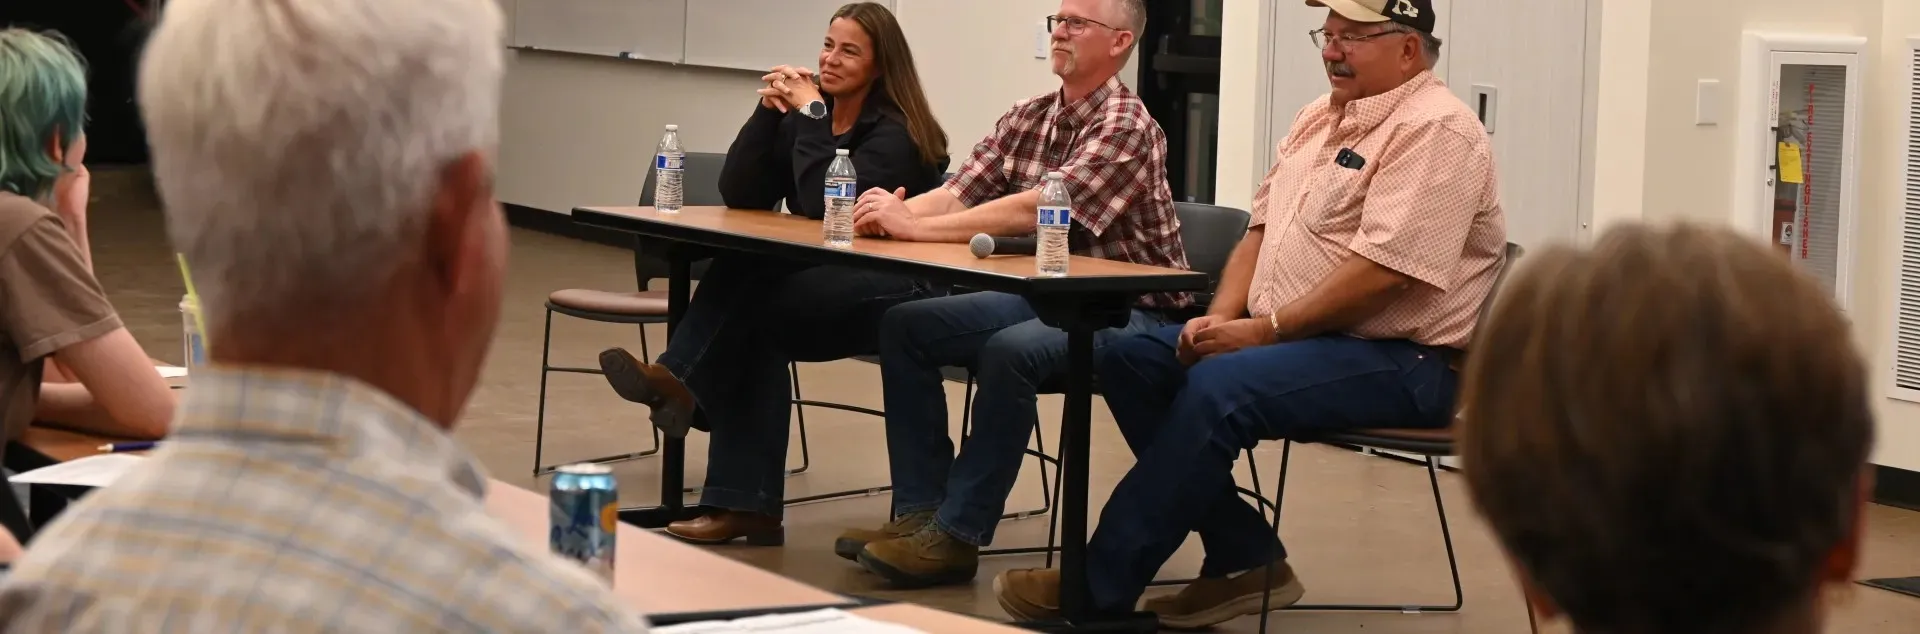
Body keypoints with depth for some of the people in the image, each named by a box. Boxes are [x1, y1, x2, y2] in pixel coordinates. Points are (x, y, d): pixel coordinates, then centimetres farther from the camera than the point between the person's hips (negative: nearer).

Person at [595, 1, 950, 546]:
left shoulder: (894, 133, -12)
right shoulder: (805, 116, 10)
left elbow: (825, 205, -26)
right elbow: (741, 196, 0)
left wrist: (811, 114, -20)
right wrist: (770, 111, -9)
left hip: (892, 294, -7)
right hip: (819, 284, 7)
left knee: (748, 290, -27)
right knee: (756, 325, -24)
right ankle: (745, 505, -26)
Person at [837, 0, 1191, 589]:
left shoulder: (1126, 126, -18)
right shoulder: (1027, 119, 7)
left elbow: (1036, 208, -29)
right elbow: (958, 193, -2)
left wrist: (914, 227, -30)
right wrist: (895, 211, -24)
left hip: (1128, 312, -8)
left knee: (1010, 352, -34)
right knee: (904, 326, 0)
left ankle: (958, 534, -24)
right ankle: (920, 510, -1)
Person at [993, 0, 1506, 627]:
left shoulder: (1434, 131, -14)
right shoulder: (1320, 117, 15)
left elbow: (1383, 270, -24)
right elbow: (1263, 228, 18)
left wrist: (1263, 329, -20)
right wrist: (1221, 317, -1)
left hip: (1398, 359, -10)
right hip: (1292, 337, 10)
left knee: (1218, 387, -30)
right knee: (1130, 360, -3)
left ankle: (1096, 590, -22)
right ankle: (1245, 558, -6)